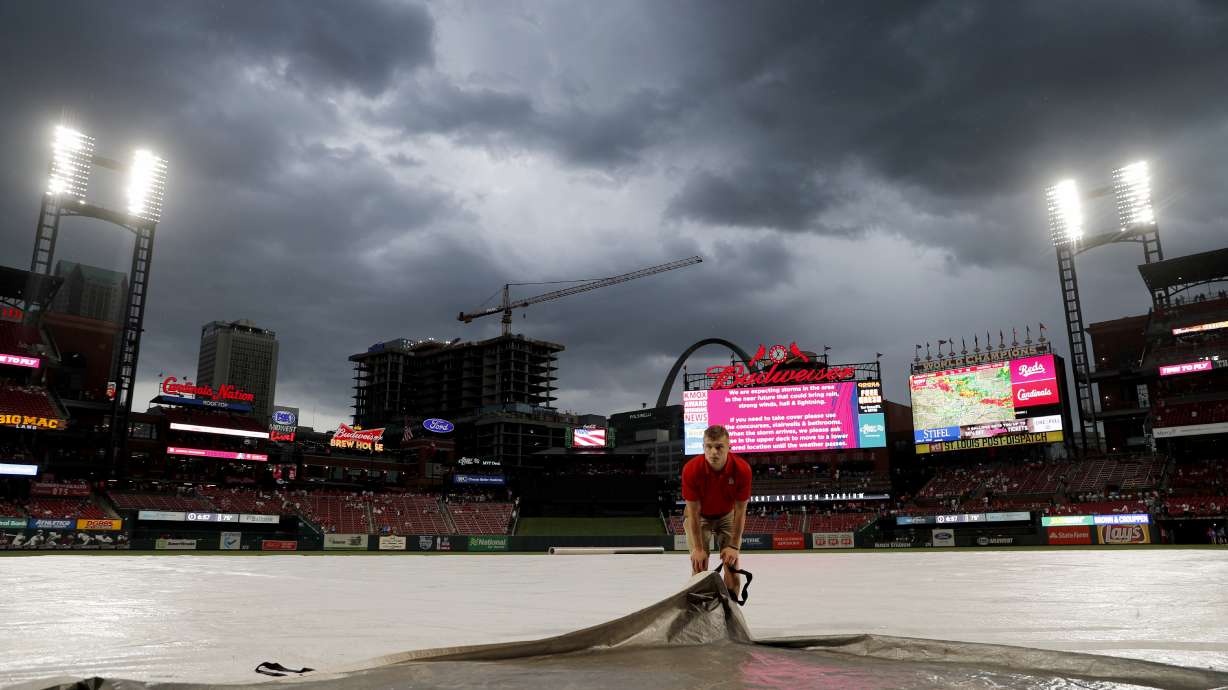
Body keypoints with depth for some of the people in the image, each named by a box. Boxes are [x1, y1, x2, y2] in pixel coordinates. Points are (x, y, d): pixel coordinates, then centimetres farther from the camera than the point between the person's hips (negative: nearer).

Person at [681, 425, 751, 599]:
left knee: (732, 562, -5)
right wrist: (698, 548, -22)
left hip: (727, 515, 1)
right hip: (699, 516, -1)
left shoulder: (742, 469, -29)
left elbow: (740, 511, -19)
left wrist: (734, 546, -19)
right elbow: (694, 512, -23)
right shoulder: (691, 469, -32)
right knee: (699, 563, -11)